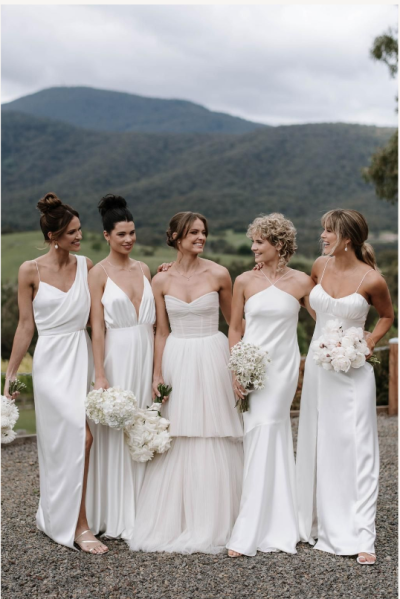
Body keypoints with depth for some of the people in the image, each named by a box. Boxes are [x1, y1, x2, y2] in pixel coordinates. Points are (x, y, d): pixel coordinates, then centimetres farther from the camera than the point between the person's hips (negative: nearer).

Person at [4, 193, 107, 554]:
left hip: (82, 358, 4)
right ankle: (78, 525, -3)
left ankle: (53, 516, 31)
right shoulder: (31, 271, -5)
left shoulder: (85, 265, 5)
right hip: (52, 361, -4)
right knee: (80, 437, -14)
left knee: (65, 443, 12)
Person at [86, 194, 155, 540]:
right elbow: (97, 326, -9)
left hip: (145, 356, 5)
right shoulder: (99, 273, -5)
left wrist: (157, 367, 9)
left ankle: (141, 511, 24)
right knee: (115, 434, 0)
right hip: (116, 356, -5)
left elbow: (151, 321, 12)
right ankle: (116, 518, 12)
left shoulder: (143, 269, 10)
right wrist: (100, 375, -14)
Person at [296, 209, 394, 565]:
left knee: (355, 449, -4)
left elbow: (387, 315, 4)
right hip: (317, 366, 5)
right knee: (317, 446, 12)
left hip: (351, 372, -5)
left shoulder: (372, 279, -13)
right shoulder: (321, 266, 1)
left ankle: (361, 538, 1)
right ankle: (321, 525, 26)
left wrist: (369, 344, -7)